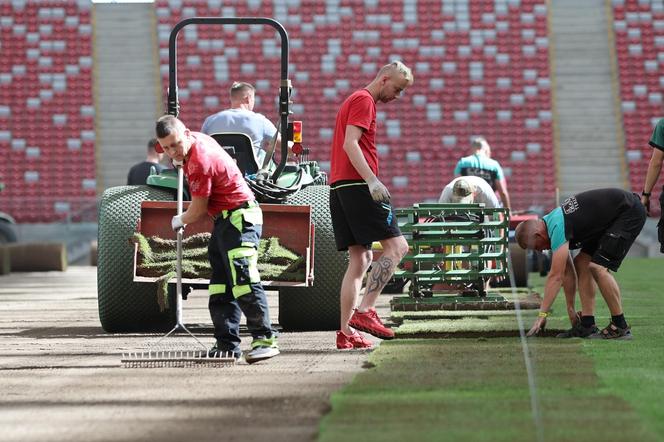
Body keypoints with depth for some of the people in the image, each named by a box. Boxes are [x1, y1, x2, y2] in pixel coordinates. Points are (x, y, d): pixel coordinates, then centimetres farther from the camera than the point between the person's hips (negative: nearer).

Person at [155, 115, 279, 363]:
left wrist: (179, 222, 7)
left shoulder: (200, 162, -21)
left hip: (239, 219, -11)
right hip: (225, 221, 11)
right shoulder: (198, 139, 7)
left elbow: (198, 210, -11)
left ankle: (265, 340, -21)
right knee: (220, 288, 7)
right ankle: (227, 345, 5)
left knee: (244, 281, -20)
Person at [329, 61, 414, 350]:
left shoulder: (355, 100, 26)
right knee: (396, 247, -10)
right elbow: (350, 144, -17)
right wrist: (372, 180, -24)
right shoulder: (364, 100, -5)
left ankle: (346, 332, 3)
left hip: (339, 186, 10)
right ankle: (364, 311, -18)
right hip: (358, 184, -10)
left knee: (360, 260, 8)